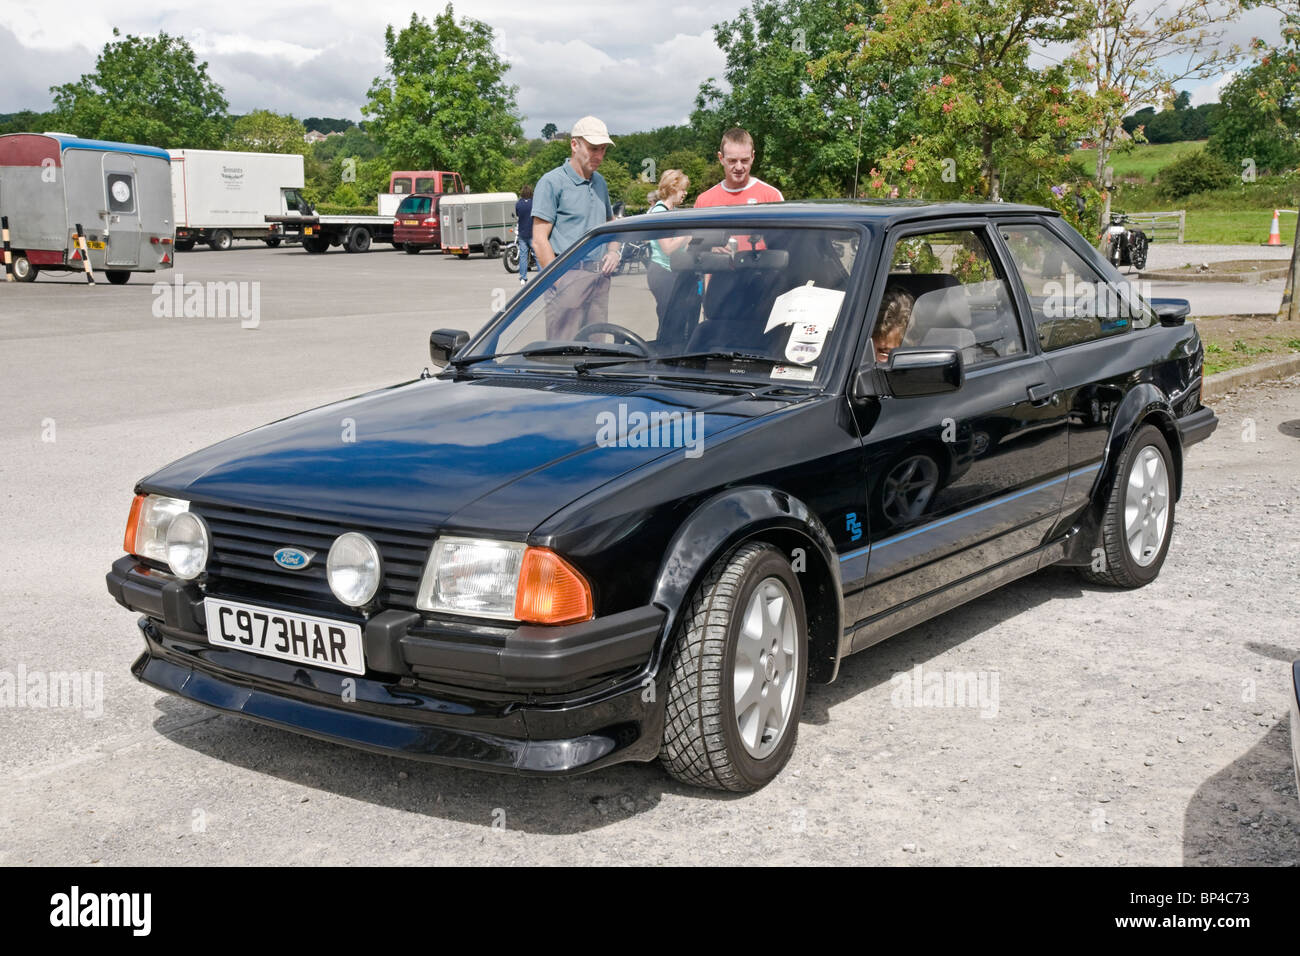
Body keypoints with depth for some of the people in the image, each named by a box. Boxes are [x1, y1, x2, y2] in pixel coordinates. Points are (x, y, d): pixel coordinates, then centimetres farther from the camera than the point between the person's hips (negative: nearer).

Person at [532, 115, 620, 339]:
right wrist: (559, 282, -16)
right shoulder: (552, 182, -5)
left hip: (599, 277, 7)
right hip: (569, 276, -7)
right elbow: (540, 241, -10)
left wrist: (613, 251, 10)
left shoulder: (600, 182, 17)